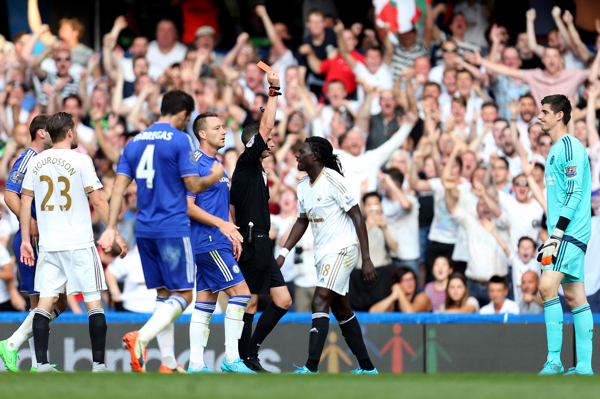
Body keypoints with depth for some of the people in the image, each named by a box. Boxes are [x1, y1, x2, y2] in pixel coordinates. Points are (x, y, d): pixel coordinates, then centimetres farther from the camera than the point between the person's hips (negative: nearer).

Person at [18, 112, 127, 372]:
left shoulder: (35, 162, 6)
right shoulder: (80, 160, -7)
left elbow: (25, 200, 8)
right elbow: (97, 200, -9)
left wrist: (25, 240, 14)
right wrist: (115, 234, -3)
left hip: (48, 244, 4)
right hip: (79, 243, -4)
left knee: (45, 302, 5)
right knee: (94, 302, 3)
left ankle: (41, 363, -1)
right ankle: (98, 363, 0)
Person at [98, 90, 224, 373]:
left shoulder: (134, 143, 12)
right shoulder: (180, 140, -7)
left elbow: (119, 187, 7)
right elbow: (193, 185, -9)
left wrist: (110, 228, 6)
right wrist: (214, 177, 11)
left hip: (144, 230, 7)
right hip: (173, 228, -7)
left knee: (163, 294, 13)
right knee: (182, 295, -4)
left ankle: (168, 363, 10)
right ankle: (141, 337, -26)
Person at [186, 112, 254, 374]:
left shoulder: (216, 165, 18)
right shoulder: (196, 163, -12)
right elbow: (188, 206, -17)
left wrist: (233, 237, 17)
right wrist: (220, 223, -22)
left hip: (217, 242, 10)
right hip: (208, 242, -10)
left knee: (206, 301, 7)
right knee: (240, 291, -12)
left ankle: (196, 364, 7)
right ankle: (231, 358, -10)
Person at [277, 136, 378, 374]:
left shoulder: (333, 180, -15)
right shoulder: (303, 186, 9)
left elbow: (357, 217, -15)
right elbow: (302, 221, 22)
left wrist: (366, 259, -19)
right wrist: (284, 253, 12)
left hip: (342, 250, -9)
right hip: (323, 254, 9)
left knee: (320, 302, -19)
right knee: (341, 310, 12)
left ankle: (311, 368, -27)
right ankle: (367, 367, 21)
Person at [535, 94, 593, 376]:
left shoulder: (570, 147, -10)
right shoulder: (555, 150, 20)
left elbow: (574, 193, -17)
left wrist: (557, 233, -21)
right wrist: (552, 235, 22)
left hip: (571, 231, -10)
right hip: (563, 233, 10)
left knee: (548, 286, -20)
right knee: (574, 297, 6)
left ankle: (554, 360, -22)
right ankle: (584, 367, 5)